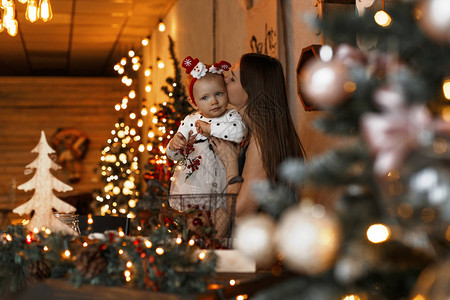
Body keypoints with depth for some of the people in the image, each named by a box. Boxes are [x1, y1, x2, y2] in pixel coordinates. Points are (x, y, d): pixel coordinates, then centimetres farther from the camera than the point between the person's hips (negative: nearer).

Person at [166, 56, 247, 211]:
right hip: (189, 184, 2)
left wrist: (210, 128, -18)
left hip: (216, 185, -2)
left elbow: (240, 131, -24)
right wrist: (173, 145, -13)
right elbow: (174, 155, 10)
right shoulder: (189, 121, 7)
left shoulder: (230, 116, 1)